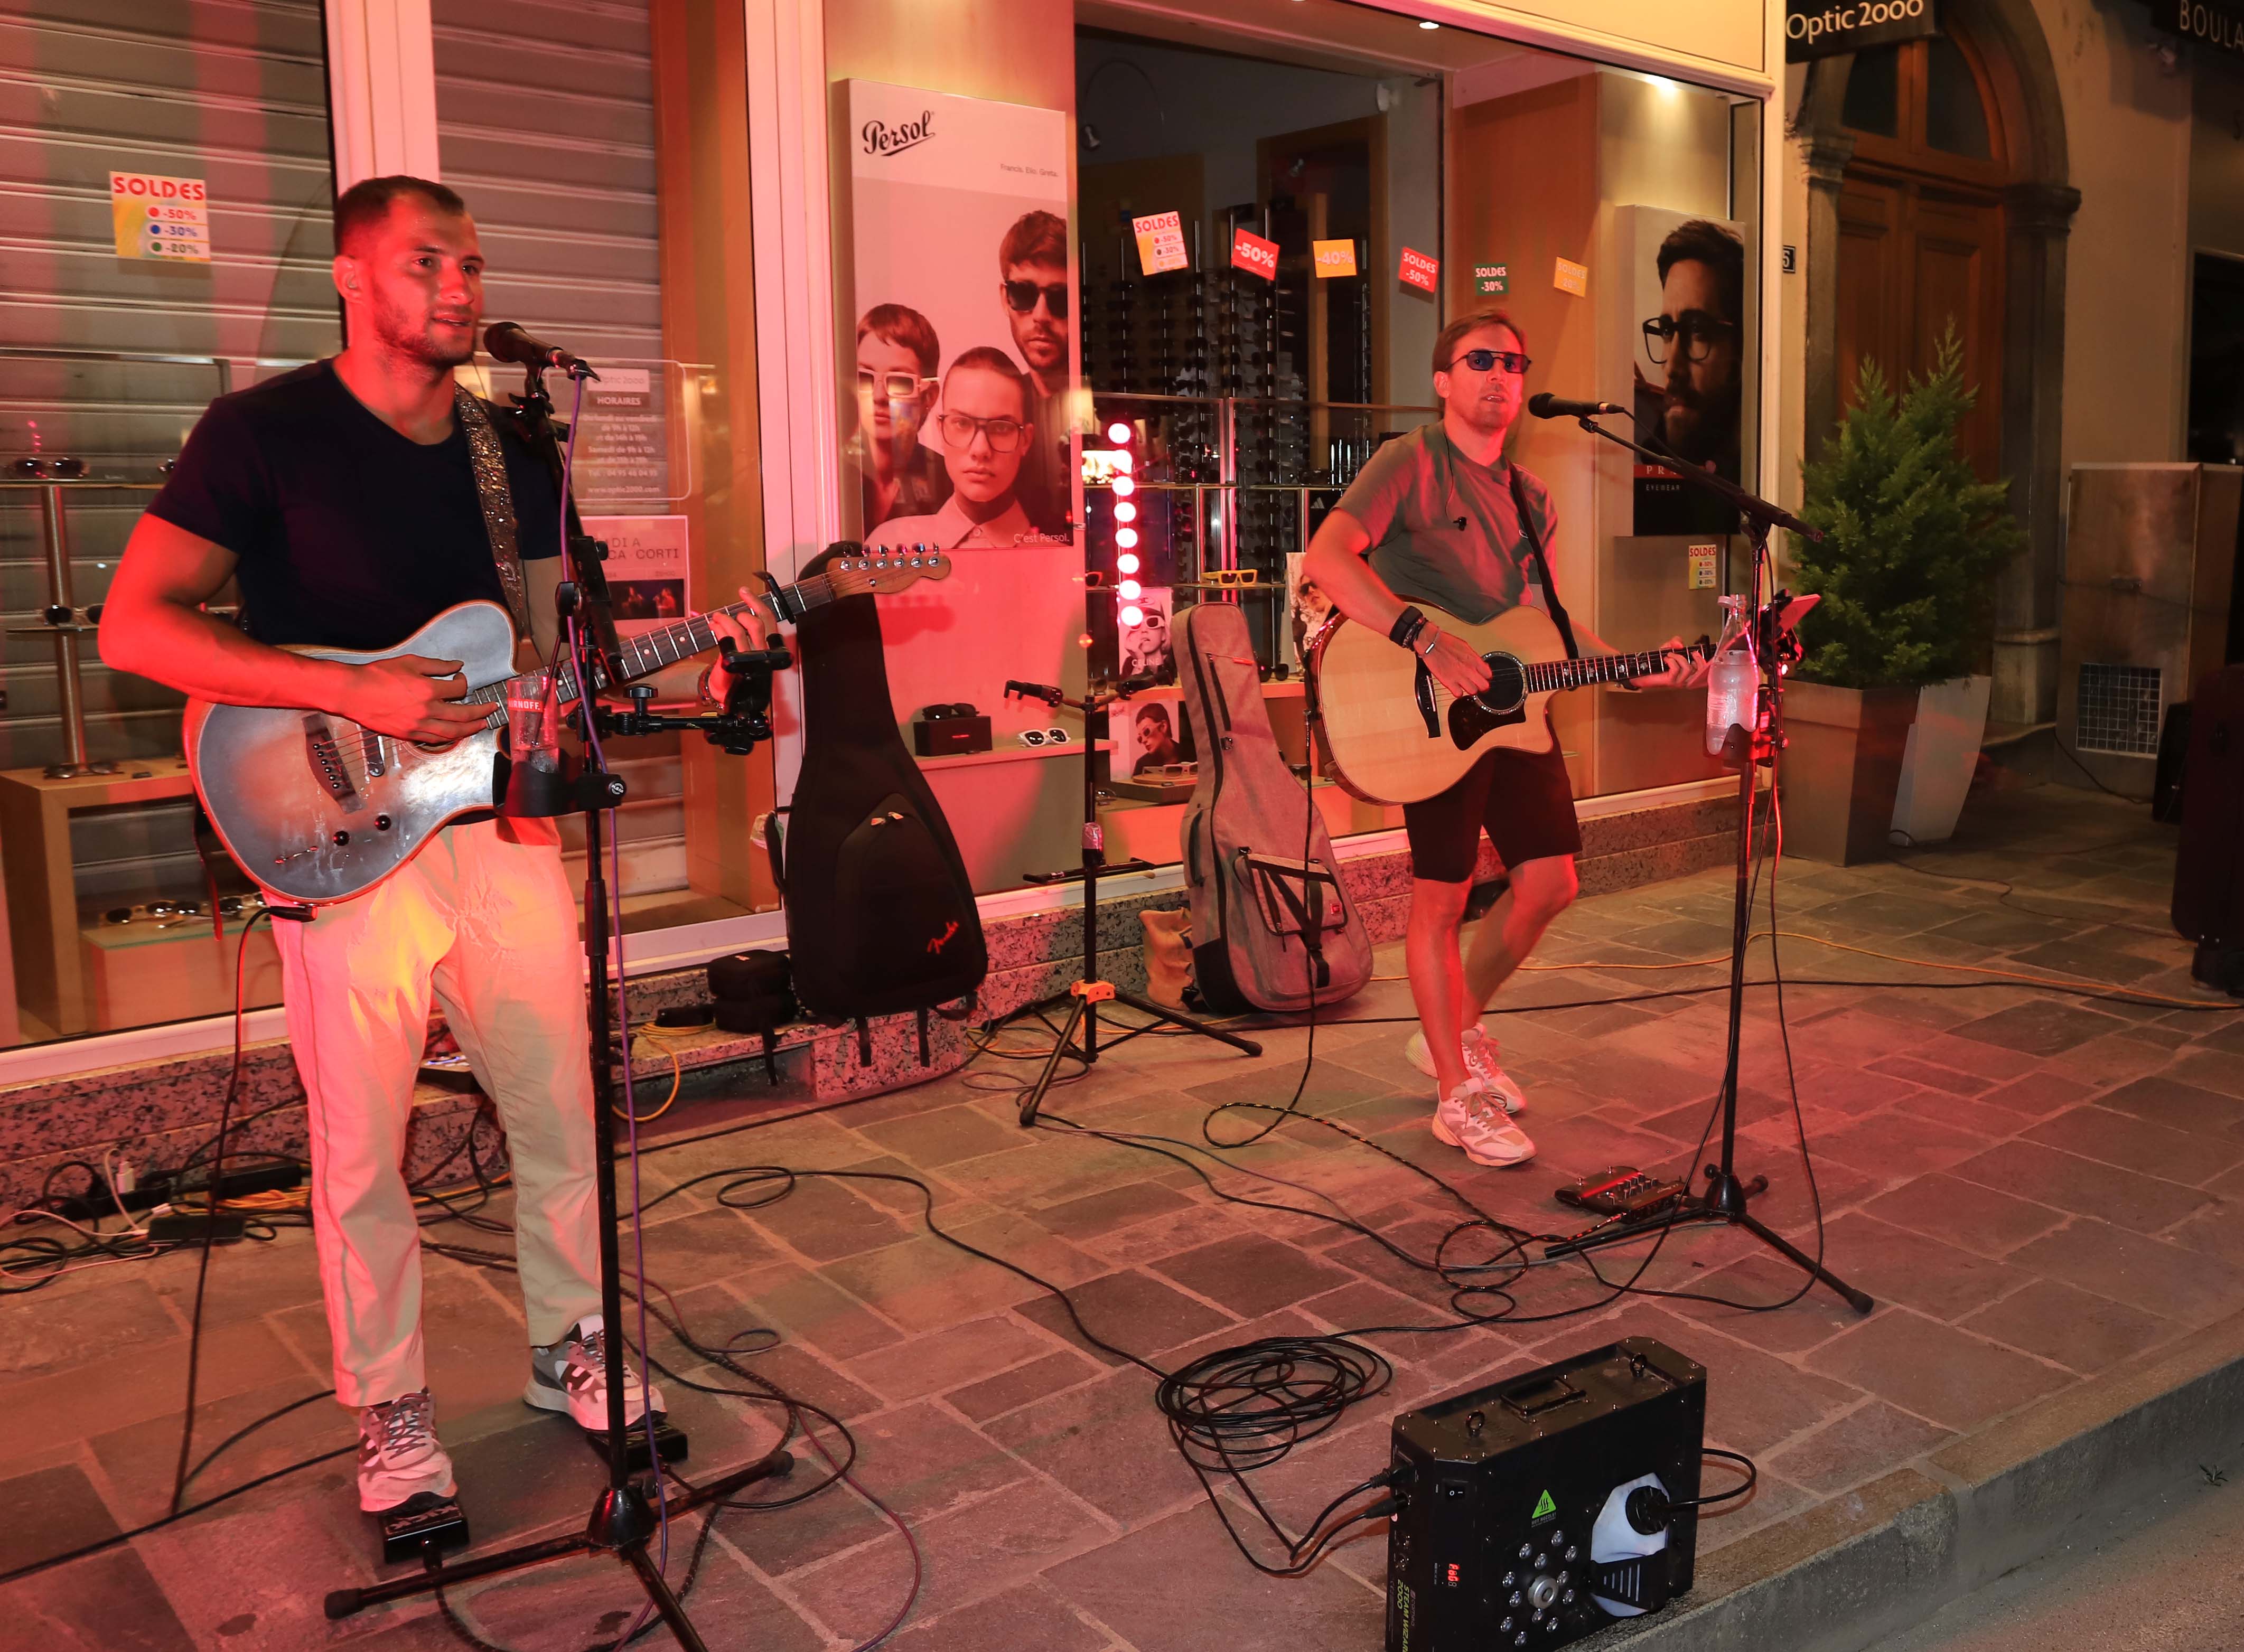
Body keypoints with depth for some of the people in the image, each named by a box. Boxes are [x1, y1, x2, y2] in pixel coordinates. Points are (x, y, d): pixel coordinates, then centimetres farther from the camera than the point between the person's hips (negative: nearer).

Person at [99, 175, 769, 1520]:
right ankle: (391, 1410, 24)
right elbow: (135, 625, -12)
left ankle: (573, 1345, 31)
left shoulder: (519, 454, 10)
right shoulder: (263, 433, -7)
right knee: (364, 1155, 4)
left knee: (565, 1113, 11)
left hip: (501, 818, 5)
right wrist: (352, 693, -21)